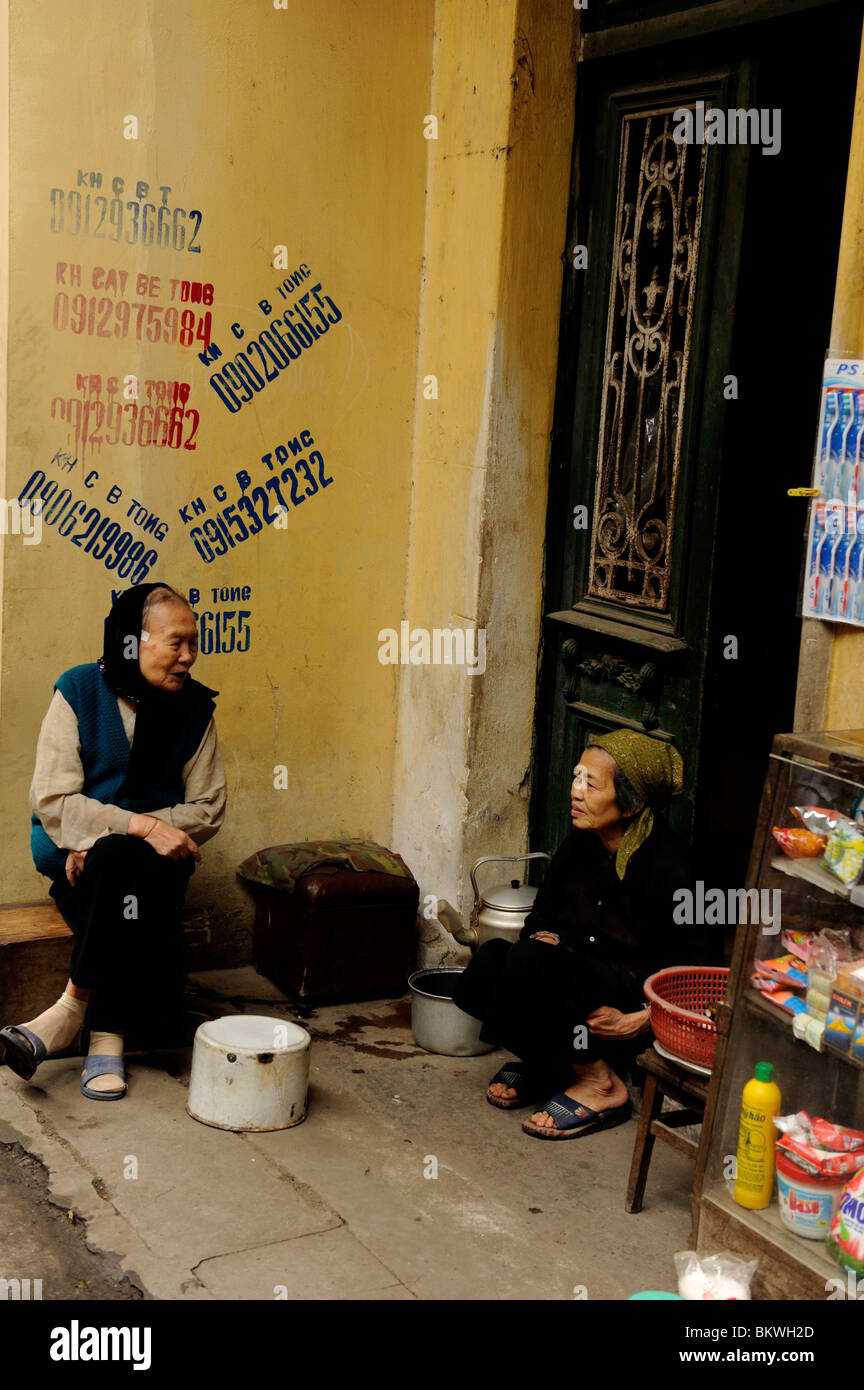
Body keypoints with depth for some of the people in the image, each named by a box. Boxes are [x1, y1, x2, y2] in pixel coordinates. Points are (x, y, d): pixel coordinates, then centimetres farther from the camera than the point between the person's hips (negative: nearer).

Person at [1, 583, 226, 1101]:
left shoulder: (195, 705, 3)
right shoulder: (80, 690, -5)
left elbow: (208, 806, 2)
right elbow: (50, 800, -11)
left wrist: (107, 839, -13)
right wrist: (140, 825, -26)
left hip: (155, 850, 2)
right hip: (70, 846, -2)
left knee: (119, 864, -33)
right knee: (131, 883, -33)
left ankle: (75, 1005, -23)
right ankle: (110, 1033, -25)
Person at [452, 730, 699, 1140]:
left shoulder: (666, 861, -15)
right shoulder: (581, 843, 5)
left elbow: (687, 960, -12)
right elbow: (543, 914, 17)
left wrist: (642, 1019, -21)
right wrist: (543, 937, -7)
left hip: (634, 994, -6)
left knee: (527, 964, -32)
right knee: (491, 959, -24)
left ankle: (599, 1085, -14)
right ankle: (543, 1057, 4)